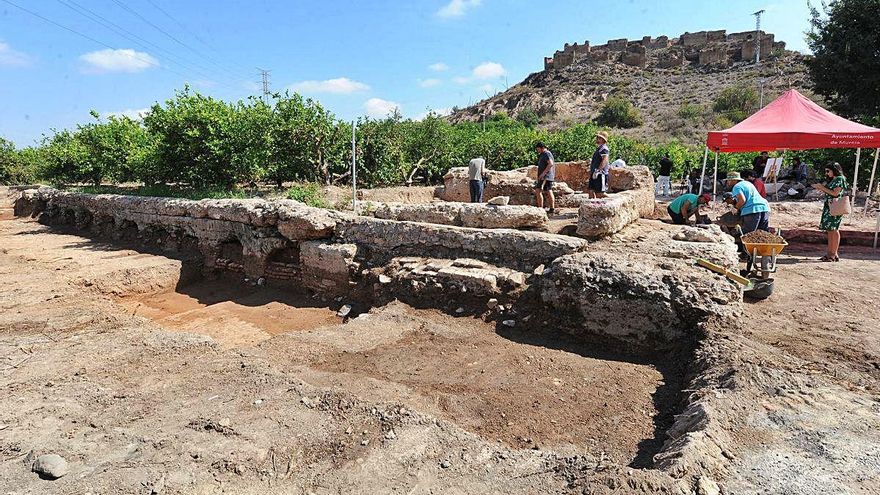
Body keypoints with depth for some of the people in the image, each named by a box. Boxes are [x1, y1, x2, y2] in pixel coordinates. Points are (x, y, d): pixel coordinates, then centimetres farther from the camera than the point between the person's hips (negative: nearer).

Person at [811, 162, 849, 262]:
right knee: (829, 230, 8)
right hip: (829, 207, 9)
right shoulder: (832, 180, 17)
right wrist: (819, 187, 5)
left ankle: (834, 255, -3)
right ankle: (829, 253, 11)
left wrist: (822, 187, -12)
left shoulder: (840, 179, -8)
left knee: (834, 230, -6)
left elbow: (835, 193, -15)